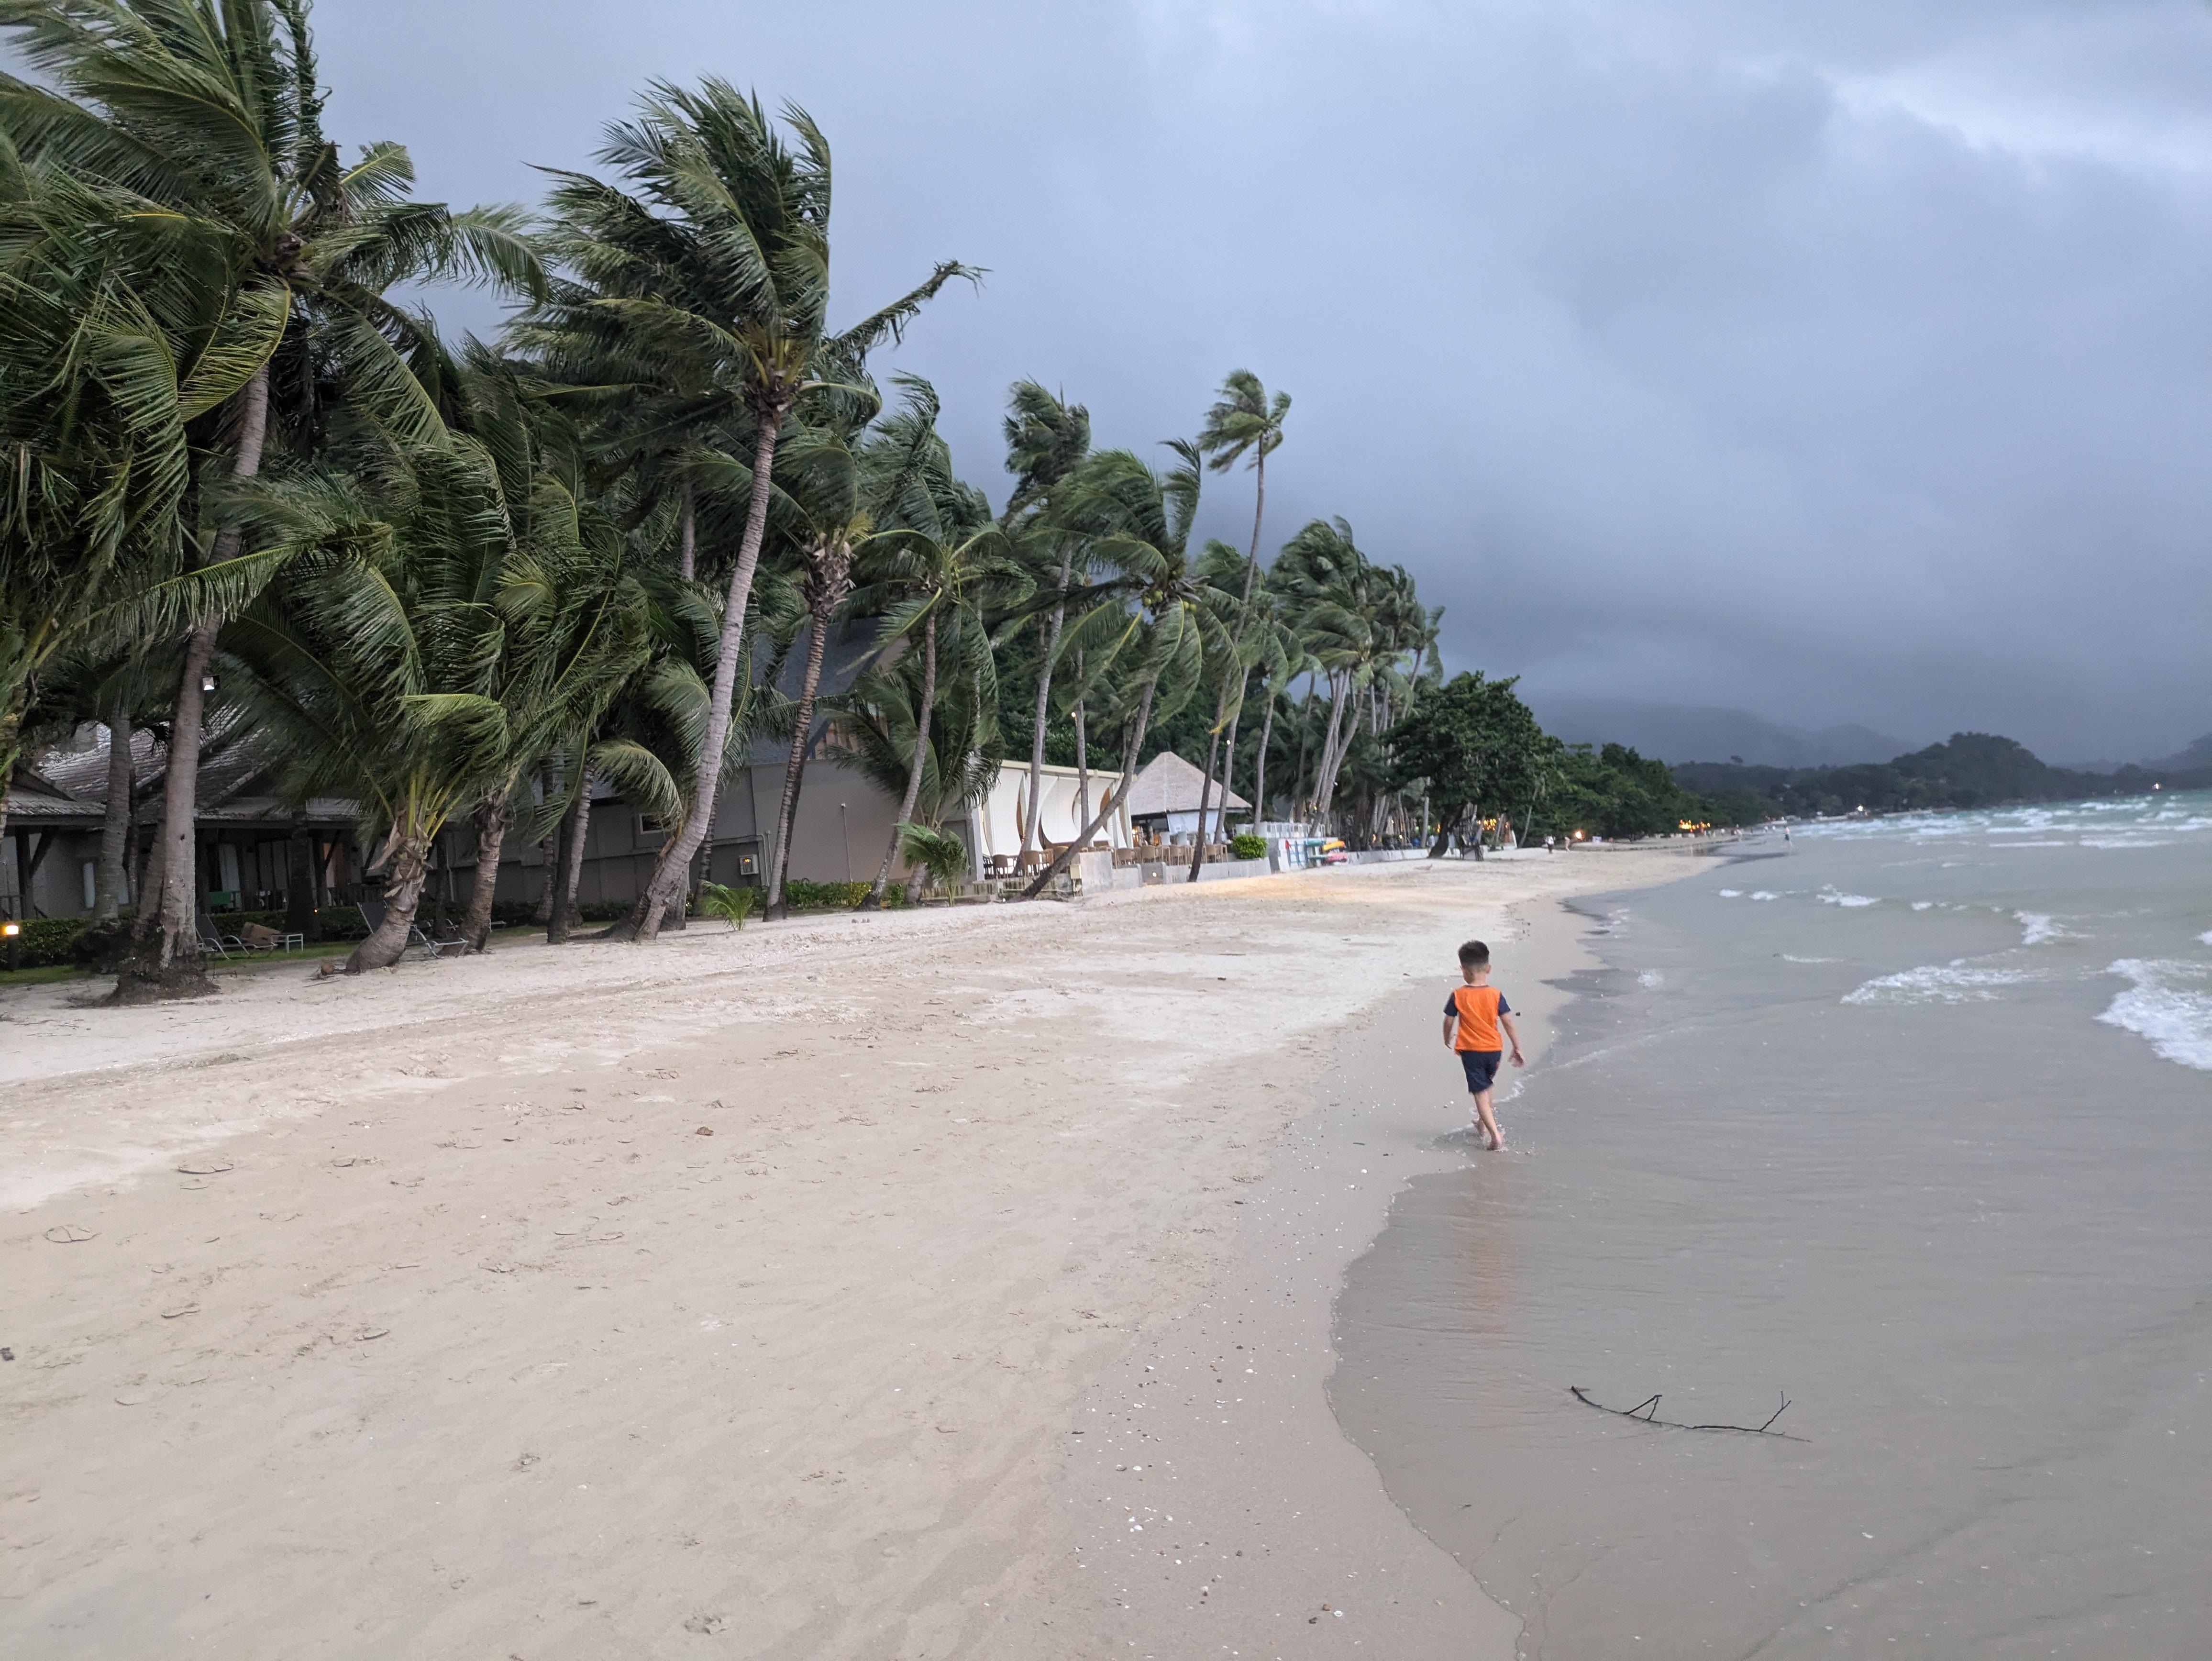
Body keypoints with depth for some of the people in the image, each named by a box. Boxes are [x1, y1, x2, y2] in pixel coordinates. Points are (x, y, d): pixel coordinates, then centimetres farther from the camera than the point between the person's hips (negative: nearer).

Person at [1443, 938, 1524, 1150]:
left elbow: (1449, 1022, -1)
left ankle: (1496, 1137, -12)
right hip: (1494, 1049, 3)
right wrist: (1517, 1048, 2)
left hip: (1471, 1051, -3)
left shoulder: (1458, 996, -11)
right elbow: (1509, 1023, -7)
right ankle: (1484, 1121, 45)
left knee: (1480, 1094, -1)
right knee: (1486, 1086, 27)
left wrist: (1448, 1040, 18)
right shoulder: (1496, 995, -8)